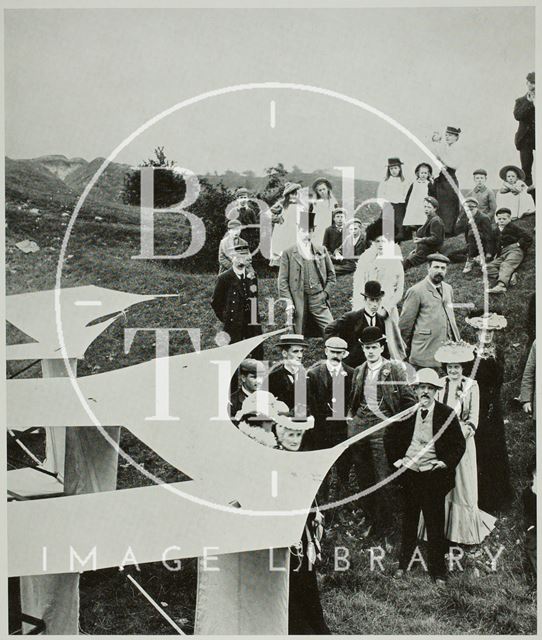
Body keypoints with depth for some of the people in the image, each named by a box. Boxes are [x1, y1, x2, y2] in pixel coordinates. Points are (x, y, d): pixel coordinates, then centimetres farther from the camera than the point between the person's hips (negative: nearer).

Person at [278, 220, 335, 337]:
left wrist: (325, 294, 3)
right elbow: (282, 281, 3)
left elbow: (331, 276, 16)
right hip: (298, 302, -2)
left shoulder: (322, 251, 14)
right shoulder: (288, 253, 5)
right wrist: (288, 301, -6)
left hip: (319, 301, 2)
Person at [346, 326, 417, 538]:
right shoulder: (358, 371, 13)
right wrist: (351, 418, 9)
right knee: (363, 481, 9)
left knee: (382, 481, -5)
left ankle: (385, 527, 10)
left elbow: (410, 400, -2)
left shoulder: (395, 369, -2)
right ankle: (370, 522, 23)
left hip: (382, 427, -5)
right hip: (359, 427, 5)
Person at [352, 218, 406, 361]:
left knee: (393, 345, -2)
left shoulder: (395, 262, 7)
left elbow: (399, 291, 7)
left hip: (388, 312, 1)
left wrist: (385, 309, -5)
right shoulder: (365, 261, 2)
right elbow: (358, 290, -1)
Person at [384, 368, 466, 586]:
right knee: (408, 521, 14)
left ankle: (438, 571, 17)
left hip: (434, 475, -2)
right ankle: (403, 563, 28)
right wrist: (395, 459, 2)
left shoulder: (447, 414, -3)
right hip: (409, 473, 2)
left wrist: (446, 462, -12)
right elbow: (390, 437, 12)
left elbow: (459, 444, 1)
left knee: (435, 525, 4)